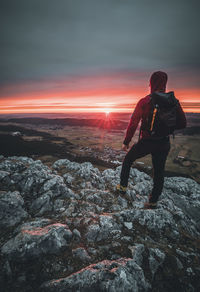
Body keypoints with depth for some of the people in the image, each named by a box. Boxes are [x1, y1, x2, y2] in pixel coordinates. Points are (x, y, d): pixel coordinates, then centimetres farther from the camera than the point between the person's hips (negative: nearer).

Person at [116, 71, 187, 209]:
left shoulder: (144, 102, -12)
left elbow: (133, 124, -13)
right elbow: (182, 123, 2)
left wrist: (126, 142, -4)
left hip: (146, 142, -3)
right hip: (164, 143, 4)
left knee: (128, 160, 21)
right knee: (159, 171, 16)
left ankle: (123, 187, 26)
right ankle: (153, 201, 28)